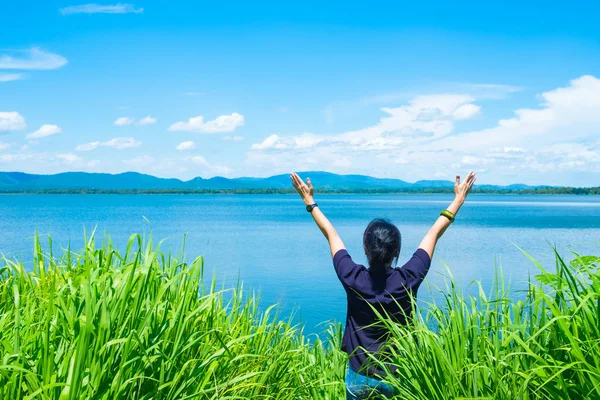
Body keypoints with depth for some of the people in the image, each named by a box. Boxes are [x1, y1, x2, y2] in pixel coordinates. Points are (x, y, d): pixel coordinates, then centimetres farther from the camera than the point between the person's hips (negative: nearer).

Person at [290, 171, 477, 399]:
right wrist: (459, 198, 7)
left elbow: (330, 234, -4)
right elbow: (434, 233, -5)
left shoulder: (352, 279, -17)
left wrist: (309, 201, 10)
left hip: (360, 378, 0)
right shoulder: (408, 280, -17)